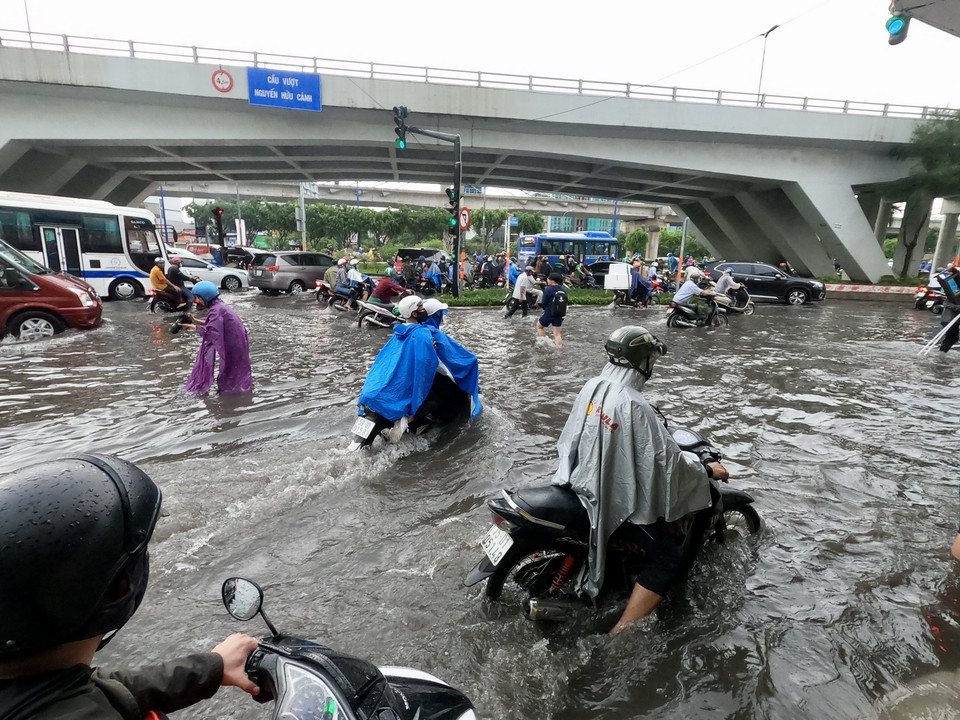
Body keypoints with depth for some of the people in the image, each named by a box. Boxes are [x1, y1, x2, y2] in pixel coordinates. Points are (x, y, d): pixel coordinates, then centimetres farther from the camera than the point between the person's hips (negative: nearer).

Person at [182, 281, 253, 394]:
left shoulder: (216, 310, -20)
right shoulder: (218, 305, 9)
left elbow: (210, 331, -27)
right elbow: (213, 324, 16)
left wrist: (192, 326, -16)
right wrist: (195, 321, 9)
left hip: (234, 345, -9)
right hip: (233, 342, 9)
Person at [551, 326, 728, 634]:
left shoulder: (592, 387, -5)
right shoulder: (635, 406, -29)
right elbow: (666, 459, -23)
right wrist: (707, 469, -4)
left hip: (585, 480, 8)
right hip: (621, 496, -8)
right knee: (668, 560, 1)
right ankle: (619, 636, -1)